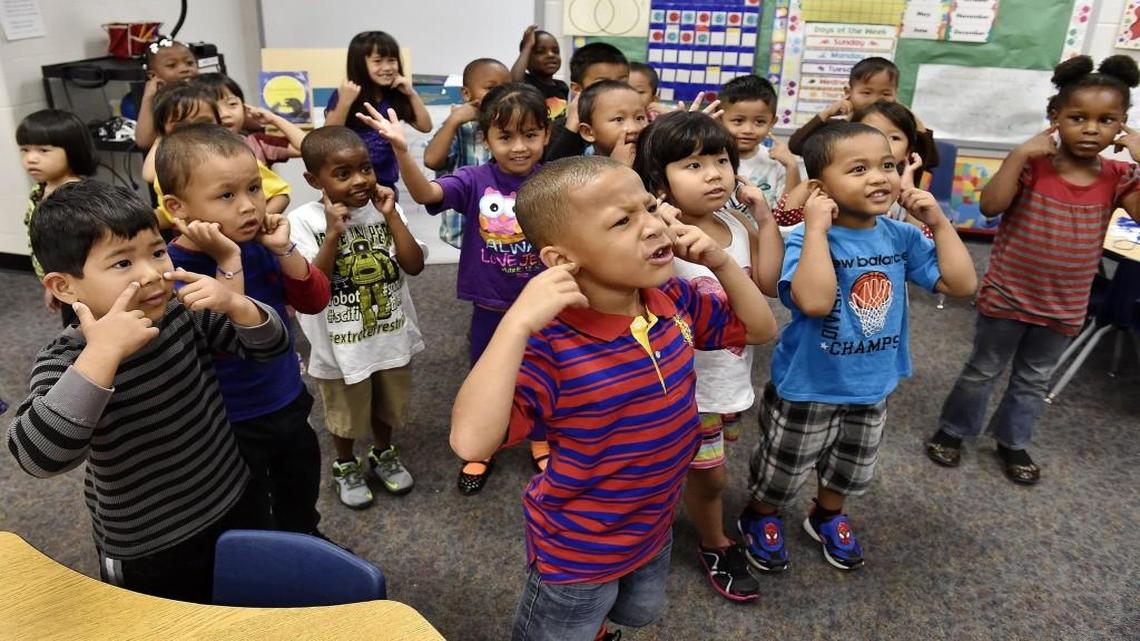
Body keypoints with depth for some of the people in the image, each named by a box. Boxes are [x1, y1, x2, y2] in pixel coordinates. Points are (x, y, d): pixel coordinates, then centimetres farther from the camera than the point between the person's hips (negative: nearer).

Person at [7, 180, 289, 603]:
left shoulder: (186, 314, -10)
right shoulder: (65, 359, -20)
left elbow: (270, 345, -5)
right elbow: (36, 457, -35)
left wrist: (233, 304, -25)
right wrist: (102, 353, -41)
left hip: (234, 509, 4)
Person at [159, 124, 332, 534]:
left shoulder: (258, 242, -6)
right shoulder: (173, 268, -24)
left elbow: (314, 301, -6)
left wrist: (284, 249, -20)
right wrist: (229, 262, -36)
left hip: (289, 402, 7)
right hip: (229, 425, -6)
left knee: (302, 496, 30)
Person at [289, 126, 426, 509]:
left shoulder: (383, 209, -7)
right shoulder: (304, 220, -16)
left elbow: (414, 265, -14)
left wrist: (391, 217, -20)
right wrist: (333, 233, -27)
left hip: (391, 334, 3)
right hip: (341, 344, -3)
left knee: (387, 407, 24)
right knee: (346, 416, 19)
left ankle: (383, 454, 50)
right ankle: (345, 466, 45)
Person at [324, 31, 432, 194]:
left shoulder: (396, 96, 1)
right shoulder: (344, 95, -10)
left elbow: (425, 127, 5)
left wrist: (412, 93, -6)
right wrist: (344, 102, -26)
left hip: (386, 184, 4)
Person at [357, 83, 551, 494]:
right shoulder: (475, 181, -12)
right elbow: (425, 193, -26)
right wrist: (401, 149, -42)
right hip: (490, 305, 0)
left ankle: (541, 443, 46)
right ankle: (481, 450, 42)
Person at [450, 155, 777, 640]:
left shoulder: (675, 300, -12)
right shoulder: (552, 345, -34)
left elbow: (760, 329, 2)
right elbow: (471, 442, -44)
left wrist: (720, 261, -14)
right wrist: (517, 324, -48)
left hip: (654, 530, 7)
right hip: (577, 553, -7)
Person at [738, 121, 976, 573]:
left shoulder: (902, 238, -6)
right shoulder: (808, 239, -25)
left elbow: (962, 284, -7)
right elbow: (814, 301, -42)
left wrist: (939, 223, -13)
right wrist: (817, 227, -38)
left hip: (872, 387, 6)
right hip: (808, 388, -6)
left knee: (853, 469, 29)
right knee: (782, 470, 17)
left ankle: (828, 516, 57)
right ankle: (760, 517, 47)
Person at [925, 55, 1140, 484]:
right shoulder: (1033, 164, -14)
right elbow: (991, 206, -26)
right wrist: (1019, 154, -29)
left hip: (1064, 306, 4)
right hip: (1007, 296, -3)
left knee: (1034, 379, 19)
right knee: (983, 370, 12)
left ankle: (1012, 441, 38)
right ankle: (952, 430, 30)